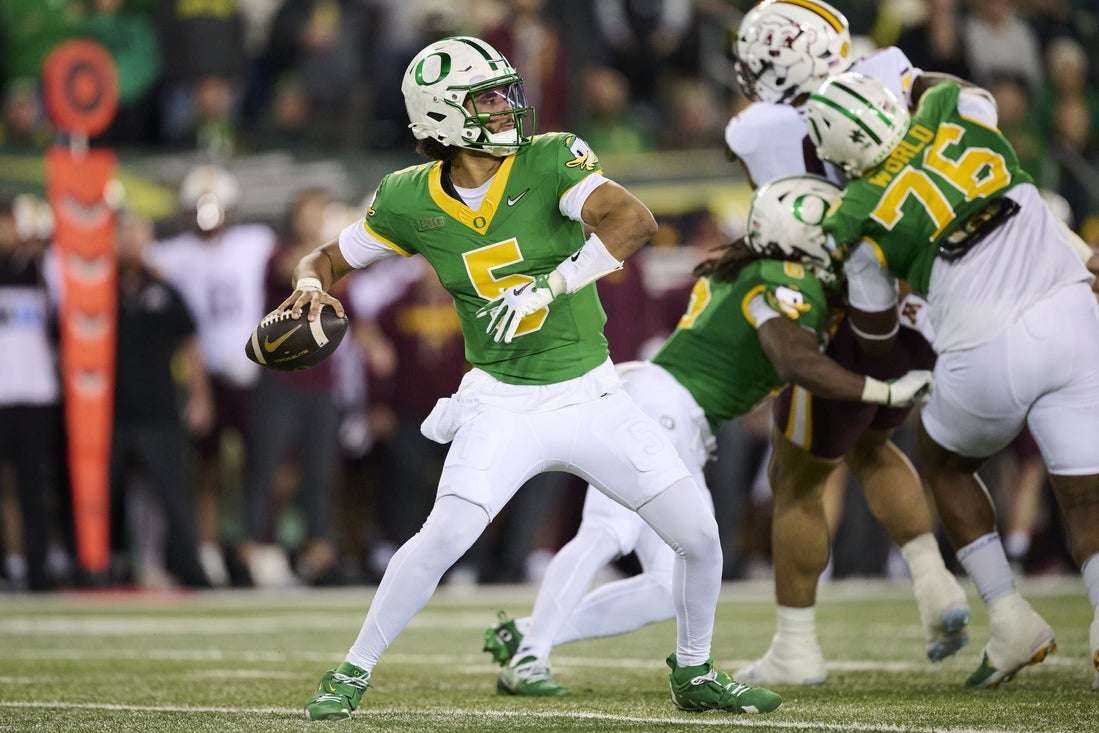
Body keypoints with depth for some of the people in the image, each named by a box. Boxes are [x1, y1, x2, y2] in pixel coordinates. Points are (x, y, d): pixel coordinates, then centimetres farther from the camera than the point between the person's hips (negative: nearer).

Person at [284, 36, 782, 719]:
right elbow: (328, 260, 8)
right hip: (503, 404, -1)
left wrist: (548, 286, -37)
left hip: (593, 397, 1)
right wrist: (311, 287, -17)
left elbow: (634, 220, -29)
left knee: (700, 537, -2)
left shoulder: (551, 159, -13)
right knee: (445, 536, -21)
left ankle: (694, 675, 23)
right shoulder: (410, 201, -6)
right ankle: (353, 672, -4)